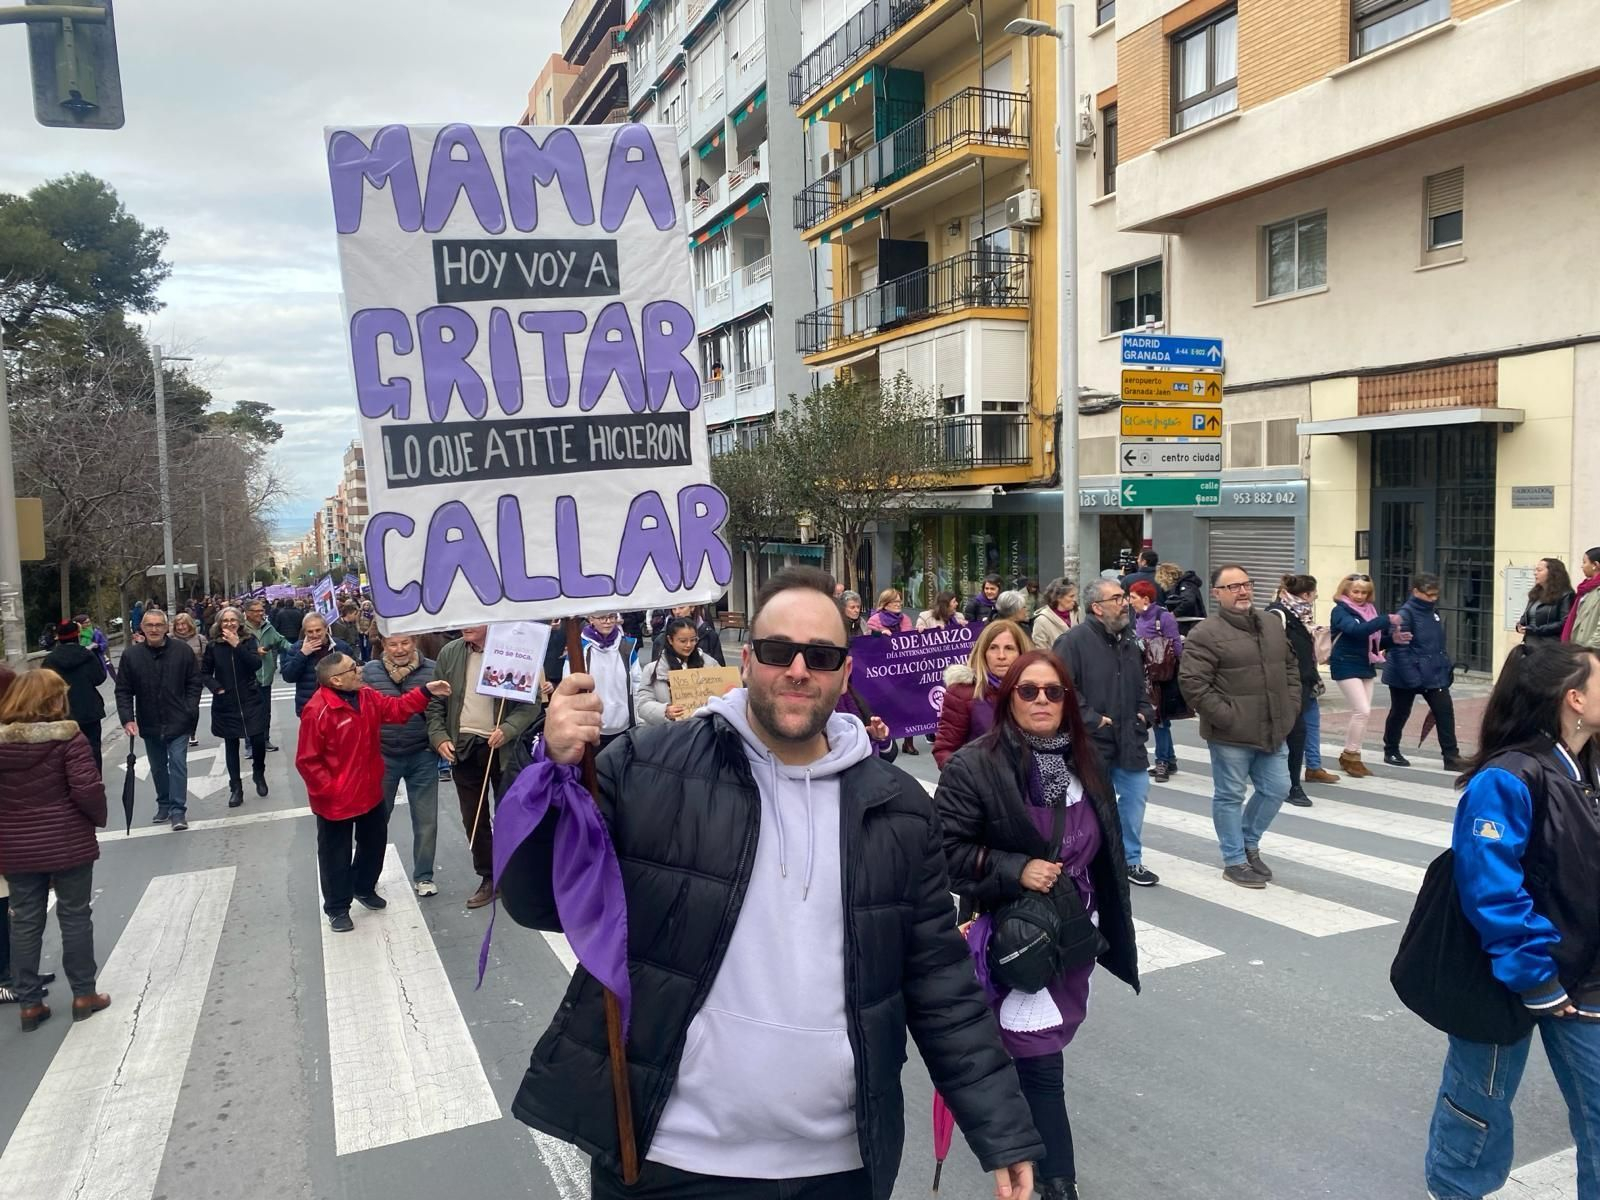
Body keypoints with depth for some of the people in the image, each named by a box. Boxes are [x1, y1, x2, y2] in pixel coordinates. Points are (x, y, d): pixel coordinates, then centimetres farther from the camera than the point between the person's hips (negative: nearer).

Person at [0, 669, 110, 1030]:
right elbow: (87, 789, -20)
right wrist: (100, 818, -3)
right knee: (75, 917, 9)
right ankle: (83, 995, 18)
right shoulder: (67, 737, -15)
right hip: (67, 844, -4)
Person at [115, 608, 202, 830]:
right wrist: (127, 719, -10)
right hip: (149, 725, 3)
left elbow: (194, 683, 0)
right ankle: (164, 805, 31)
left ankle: (178, 810, -2)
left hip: (178, 722, -3)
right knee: (158, 768, 16)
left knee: (178, 764, -6)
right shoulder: (131, 655, -4)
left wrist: (190, 710, -8)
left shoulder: (182, 652, -7)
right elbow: (123, 691, 0)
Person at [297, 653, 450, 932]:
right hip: (336, 800, -7)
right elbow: (307, 761, -21)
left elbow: (396, 709, 7)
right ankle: (337, 908, 29)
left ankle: (364, 888, 46)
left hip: (370, 792, 8)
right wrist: (329, 790, -21)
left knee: (374, 843, 23)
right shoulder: (317, 711, -25)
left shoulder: (367, 697, -2)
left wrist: (425, 692, -5)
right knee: (336, 854, 10)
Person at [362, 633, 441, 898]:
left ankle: (423, 876, 24)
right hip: (382, 756, 1)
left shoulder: (432, 670, -5)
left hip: (422, 757, 0)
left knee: (426, 820, 7)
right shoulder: (369, 671, -3)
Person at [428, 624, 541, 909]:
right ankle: (489, 878, 25)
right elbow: (435, 702, 7)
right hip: (462, 747, 4)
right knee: (474, 819, 11)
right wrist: (439, 737, -5)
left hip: (503, 748, -4)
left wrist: (507, 730, -22)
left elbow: (531, 702, -9)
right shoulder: (449, 653, 2)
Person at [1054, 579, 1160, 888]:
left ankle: (1130, 860, 26)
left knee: (1136, 795, 10)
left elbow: (1141, 682, 24)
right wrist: (1091, 720, -20)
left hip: (1128, 738, 7)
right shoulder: (1074, 641, -16)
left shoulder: (1128, 640, 11)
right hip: (1090, 742, -7)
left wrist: (1145, 712, 10)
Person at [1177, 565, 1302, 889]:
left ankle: (1248, 842, 34)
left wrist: (1290, 707, 9)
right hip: (1231, 734, -7)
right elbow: (1192, 682, -18)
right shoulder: (1206, 633, -13)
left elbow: (1291, 667, 21)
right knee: (1230, 796, 5)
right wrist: (1226, 716, -19)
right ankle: (1235, 861, 18)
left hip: (1273, 730, 7)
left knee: (1276, 789, 13)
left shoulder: (1272, 626, 10)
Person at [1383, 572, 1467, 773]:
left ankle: (1451, 757, 4)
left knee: (1445, 711, -1)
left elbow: (1439, 644, 15)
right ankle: (1391, 752, 27)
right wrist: (1412, 678, -25)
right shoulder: (1406, 613, -18)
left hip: (1434, 674, 6)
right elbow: (1400, 648, -22)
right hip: (1407, 675, -6)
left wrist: (1446, 666, 7)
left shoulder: (1433, 611, 6)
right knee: (1399, 714, 10)